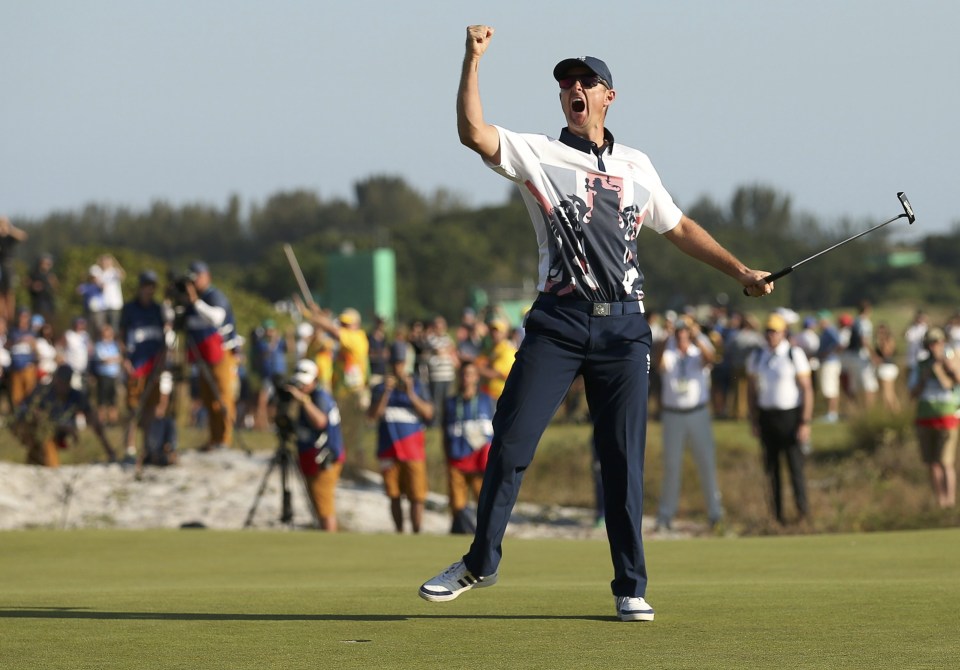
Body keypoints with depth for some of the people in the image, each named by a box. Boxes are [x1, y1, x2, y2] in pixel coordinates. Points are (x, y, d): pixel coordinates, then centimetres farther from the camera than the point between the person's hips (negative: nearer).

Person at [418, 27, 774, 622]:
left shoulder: (636, 166, 16)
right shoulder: (538, 155, 6)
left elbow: (679, 228, 25)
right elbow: (474, 133, -10)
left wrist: (742, 271, 22)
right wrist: (473, 59, -17)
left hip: (623, 326, 2)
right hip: (558, 322, -2)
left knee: (625, 459, 1)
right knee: (511, 441, -5)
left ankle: (631, 587, 7)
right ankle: (481, 561, 10)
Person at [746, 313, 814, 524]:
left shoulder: (795, 355, -5)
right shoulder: (757, 357, 8)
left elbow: (807, 389, -6)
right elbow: (753, 391, 14)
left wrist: (805, 422, -12)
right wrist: (754, 422, 8)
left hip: (791, 415, -4)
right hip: (767, 416, 4)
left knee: (795, 465, -8)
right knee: (771, 468, 4)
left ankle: (802, 508, 2)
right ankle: (777, 514, 9)